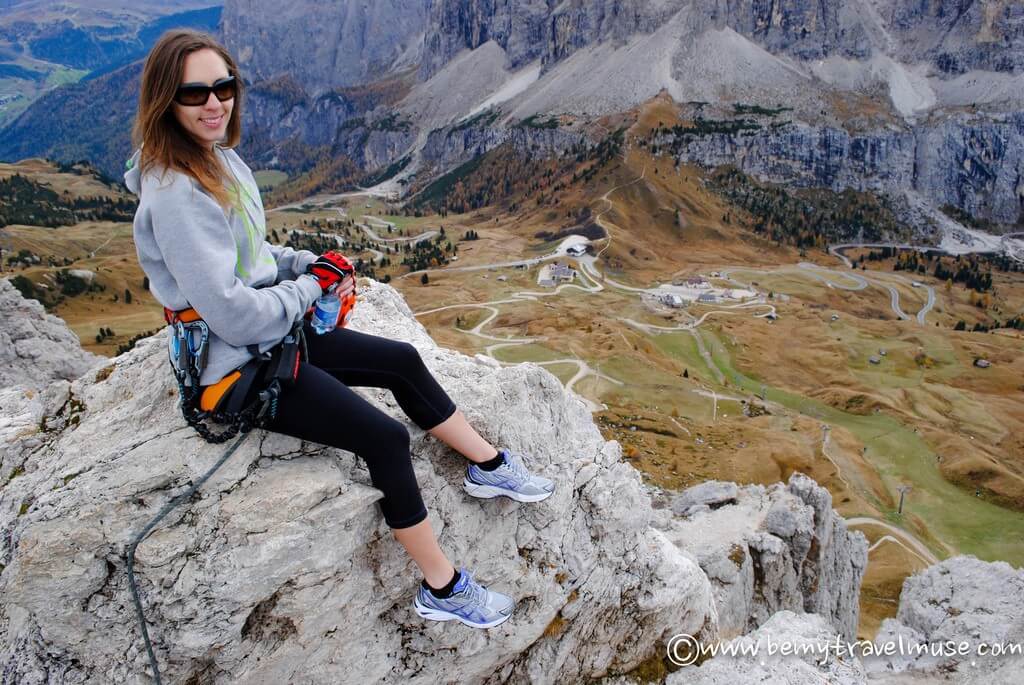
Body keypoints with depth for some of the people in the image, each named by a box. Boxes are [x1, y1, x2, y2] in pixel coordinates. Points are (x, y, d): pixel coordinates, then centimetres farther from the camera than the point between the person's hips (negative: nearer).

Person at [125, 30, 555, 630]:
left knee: (403, 361, 10)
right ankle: (443, 591, 0)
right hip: (238, 367, -10)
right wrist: (310, 286, -13)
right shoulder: (175, 193, -25)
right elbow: (232, 313, -29)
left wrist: (308, 263, 0)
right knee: (386, 438, -16)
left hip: (273, 333, 10)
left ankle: (488, 466, 25)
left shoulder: (219, 158, 4)